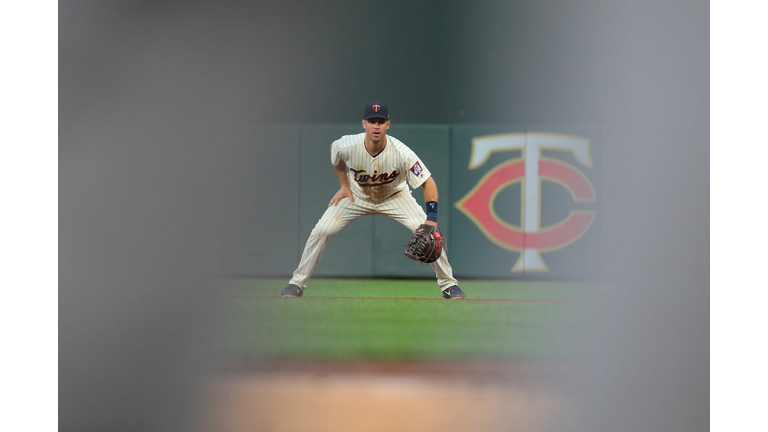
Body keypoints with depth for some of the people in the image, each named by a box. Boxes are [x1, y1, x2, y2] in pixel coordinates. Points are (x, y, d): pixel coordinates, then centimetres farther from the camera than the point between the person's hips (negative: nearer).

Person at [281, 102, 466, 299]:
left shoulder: (402, 153, -34)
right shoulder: (347, 145, -28)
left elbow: (428, 183, -30)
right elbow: (335, 153, -1)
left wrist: (431, 218, -42)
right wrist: (344, 186, -1)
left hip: (394, 196, -1)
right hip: (356, 195, 1)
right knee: (321, 231, -13)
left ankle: (448, 284, 0)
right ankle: (297, 283, 3)